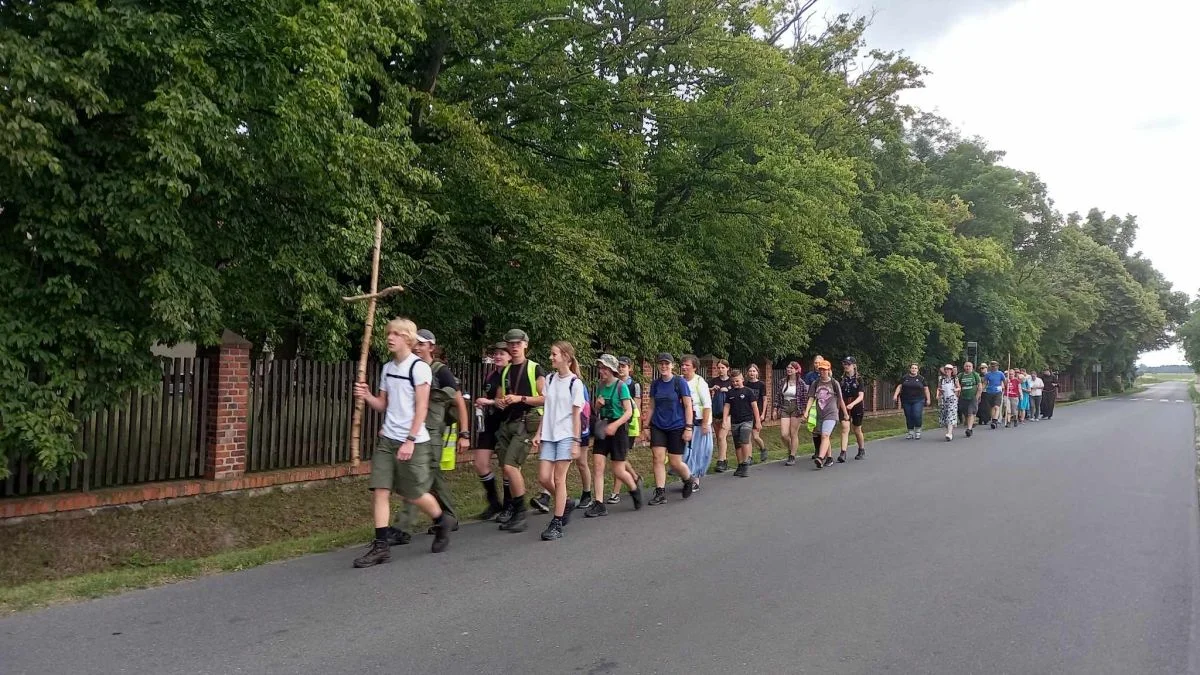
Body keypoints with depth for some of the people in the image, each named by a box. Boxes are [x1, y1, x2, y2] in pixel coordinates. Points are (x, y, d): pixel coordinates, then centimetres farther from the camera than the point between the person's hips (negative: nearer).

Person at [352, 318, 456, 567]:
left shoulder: (419, 367, -10)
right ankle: (381, 546, 2)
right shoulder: (387, 368, 12)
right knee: (379, 489, -3)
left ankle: (443, 521, 29)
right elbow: (383, 405, 16)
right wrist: (367, 396, -5)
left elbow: (421, 407, -13)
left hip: (412, 441, -6)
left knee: (414, 494, 2)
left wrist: (410, 440, -18)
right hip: (386, 439, 7)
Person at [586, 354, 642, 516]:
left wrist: (615, 425, -26)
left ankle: (635, 489, 30)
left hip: (618, 429, -5)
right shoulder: (600, 386, 9)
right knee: (597, 465, -6)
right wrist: (597, 405, -5)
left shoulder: (621, 386, -8)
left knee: (618, 471, 0)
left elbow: (629, 411, -13)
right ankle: (599, 505, -2)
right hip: (602, 429, 5)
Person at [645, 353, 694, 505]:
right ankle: (660, 493, 1)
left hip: (676, 427, -4)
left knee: (675, 463, 0)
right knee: (658, 458, -6)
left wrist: (688, 428, -11)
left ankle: (688, 479, 31)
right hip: (658, 427, 4)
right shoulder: (655, 384, 7)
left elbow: (688, 406, -6)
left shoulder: (680, 382, -6)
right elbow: (652, 406, 13)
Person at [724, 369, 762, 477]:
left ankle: (746, 465, -11)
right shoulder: (730, 393, 7)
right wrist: (725, 421, -1)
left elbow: (754, 406, -1)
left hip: (747, 420, -4)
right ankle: (740, 465, 20)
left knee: (744, 442, -19)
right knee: (737, 445, 10)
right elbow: (727, 407, 8)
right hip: (734, 422, 4)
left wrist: (757, 421, -1)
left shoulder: (748, 391, -3)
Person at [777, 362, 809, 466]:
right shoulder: (782, 382, 7)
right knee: (784, 434, -5)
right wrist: (776, 409, 7)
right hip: (784, 408, 3)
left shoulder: (801, 383, -3)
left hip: (796, 408, -3)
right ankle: (791, 450, 24)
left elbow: (805, 398, -3)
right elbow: (777, 396, 11)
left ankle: (792, 457, 9)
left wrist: (804, 412, -6)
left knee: (794, 434, 0)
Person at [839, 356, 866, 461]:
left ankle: (862, 450, 34)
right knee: (845, 428, -14)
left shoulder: (858, 379, -5)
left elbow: (861, 396, -12)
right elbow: (839, 395, 9)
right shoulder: (842, 379, 4)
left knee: (857, 430, 12)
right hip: (844, 407, 2)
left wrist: (852, 404, -27)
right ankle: (843, 453, -20)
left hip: (857, 407, -2)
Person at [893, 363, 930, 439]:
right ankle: (910, 433, 16)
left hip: (918, 400, -2)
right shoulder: (905, 378, 7)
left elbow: (926, 389, 9)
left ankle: (918, 432, 5)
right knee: (909, 417, 4)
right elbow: (899, 387, 5)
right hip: (906, 401, 2)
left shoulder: (921, 378, 6)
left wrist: (928, 399, 6)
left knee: (917, 415, -14)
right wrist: (895, 395, -9)